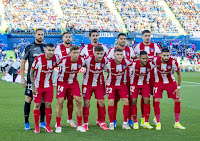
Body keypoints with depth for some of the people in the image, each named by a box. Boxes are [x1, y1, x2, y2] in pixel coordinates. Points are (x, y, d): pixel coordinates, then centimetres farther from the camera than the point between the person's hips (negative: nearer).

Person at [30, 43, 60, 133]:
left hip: (49, 85, 3)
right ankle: (36, 127, 11)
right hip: (38, 85, -3)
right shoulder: (38, 59, -19)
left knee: (48, 105, 2)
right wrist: (33, 86, -11)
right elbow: (32, 72, -8)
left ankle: (48, 126, 12)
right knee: (37, 105, 0)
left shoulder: (56, 58, -10)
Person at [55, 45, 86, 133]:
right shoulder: (64, 61, -25)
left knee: (78, 101, -7)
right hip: (62, 82, -3)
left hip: (74, 82, 3)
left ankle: (79, 126, 3)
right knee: (60, 101, -9)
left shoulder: (81, 61, -15)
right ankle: (58, 126, 3)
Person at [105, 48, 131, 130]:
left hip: (122, 84, 2)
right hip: (111, 84, -2)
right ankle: (111, 123, 0)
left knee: (126, 101, -7)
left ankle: (125, 123, 3)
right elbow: (105, 69, -1)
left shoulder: (125, 62, -17)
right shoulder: (109, 63, -22)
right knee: (111, 102, -11)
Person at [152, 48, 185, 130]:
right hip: (158, 82, -1)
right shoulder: (155, 60, -24)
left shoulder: (173, 62, -25)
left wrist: (178, 87, -5)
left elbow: (179, 74, -7)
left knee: (177, 100, -1)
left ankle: (177, 123, 13)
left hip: (171, 82, 1)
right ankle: (158, 123, 2)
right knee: (156, 101, -13)